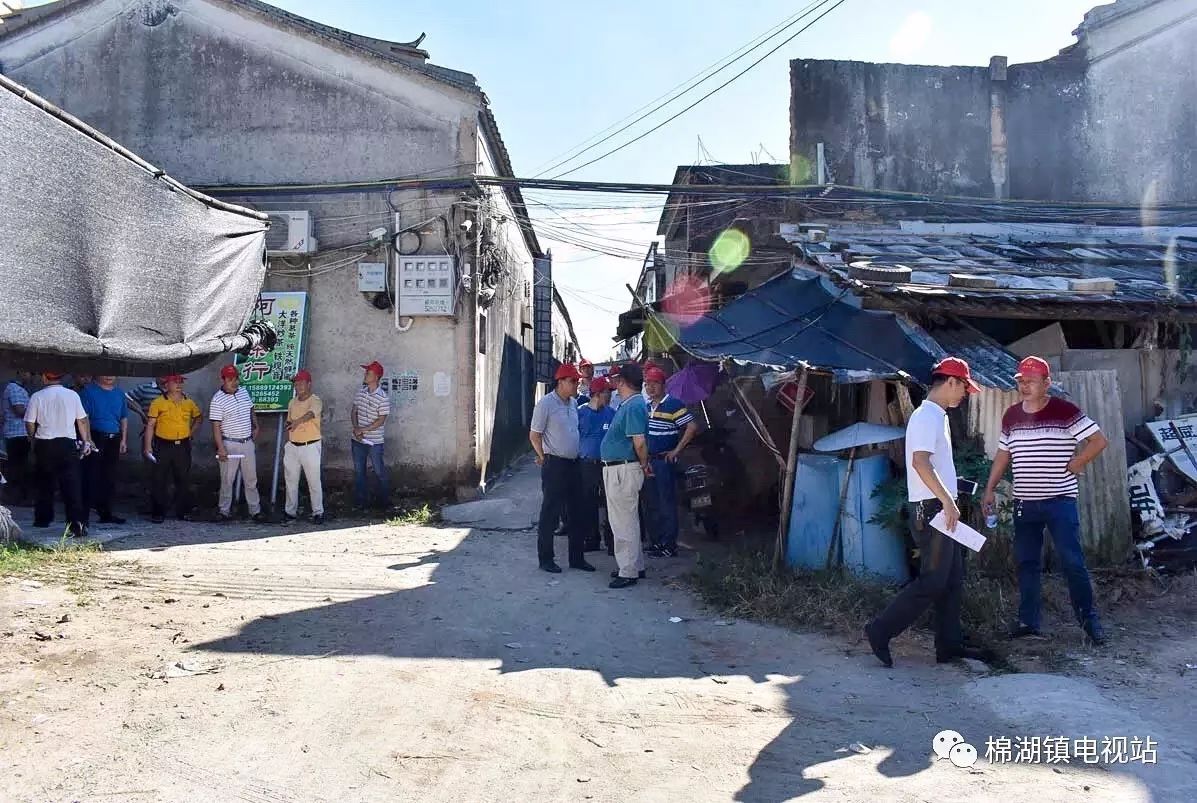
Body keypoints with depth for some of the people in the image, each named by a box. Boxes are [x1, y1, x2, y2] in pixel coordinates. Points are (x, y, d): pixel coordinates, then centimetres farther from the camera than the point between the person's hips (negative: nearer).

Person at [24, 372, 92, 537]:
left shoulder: (37, 397, -4)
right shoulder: (72, 395, -2)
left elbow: (29, 424, -1)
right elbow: (82, 421, 2)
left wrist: (33, 439, 18)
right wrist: (87, 441, 12)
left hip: (44, 445, 1)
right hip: (68, 444, 0)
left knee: (44, 483, 18)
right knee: (72, 486, -4)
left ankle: (43, 518, 29)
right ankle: (77, 523, -13)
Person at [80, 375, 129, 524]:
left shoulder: (119, 393, 16)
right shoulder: (89, 391, -1)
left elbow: (124, 418, 19)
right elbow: (84, 417, -7)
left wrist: (123, 440, 13)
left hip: (114, 439, 5)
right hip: (95, 438, -5)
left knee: (110, 478, 9)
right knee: (91, 477, -7)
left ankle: (106, 513, 17)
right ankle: (84, 512, -2)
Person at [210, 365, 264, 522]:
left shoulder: (244, 392, 6)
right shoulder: (218, 400, -13)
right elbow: (216, 426, -15)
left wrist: (255, 427, 12)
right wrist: (221, 448, -20)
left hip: (248, 443, 6)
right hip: (229, 445, -6)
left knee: (251, 479, 10)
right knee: (227, 480, 4)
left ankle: (255, 510, 17)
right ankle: (224, 511, 15)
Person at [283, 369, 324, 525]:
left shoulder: (315, 401, -11)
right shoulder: (292, 402, 11)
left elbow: (311, 413, -33)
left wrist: (298, 421, -51)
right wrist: (287, 443, 11)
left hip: (310, 446, -6)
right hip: (292, 446, 6)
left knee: (314, 481, -1)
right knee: (291, 481, 12)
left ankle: (318, 512, 9)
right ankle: (290, 511, 22)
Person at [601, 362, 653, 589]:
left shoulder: (633, 406, -20)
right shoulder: (628, 404, 13)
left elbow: (639, 442, -25)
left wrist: (644, 465, -11)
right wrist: (644, 464, 15)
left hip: (623, 470, -11)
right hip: (615, 469, 11)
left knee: (624, 522, -3)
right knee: (626, 520, 18)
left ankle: (629, 572, 5)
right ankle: (635, 566, 29)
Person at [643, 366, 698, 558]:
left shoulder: (674, 404, -10)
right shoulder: (645, 406, 13)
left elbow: (692, 427, -17)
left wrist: (677, 450, -16)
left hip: (665, 461, -8)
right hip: (648, 461, 8)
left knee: (667, 503, -5)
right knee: (651, 503, 12)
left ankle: (669, 545, -1)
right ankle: (656, 542, 20)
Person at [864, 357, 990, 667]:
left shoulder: (936, 416, 18)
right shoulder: (927, 416, -14)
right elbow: (920, 462, -27)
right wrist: (948, 501, -27)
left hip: (940, 510, 10)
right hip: (932, 510, -10)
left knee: (952, 581, 12)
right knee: (932, 581, -9)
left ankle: (949, 645, 19)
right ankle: (881, 631, -3)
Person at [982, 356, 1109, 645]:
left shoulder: (1065, 411, -8)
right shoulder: (1011, 416, 8)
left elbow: (1100, 441, -9)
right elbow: (1003, 454, 15)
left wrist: (1073, 465, -11)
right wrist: (990, 489, 11)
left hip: (1060, 500, -5)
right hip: (1024, 502, 5)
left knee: (1072, 562, -1)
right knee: (1026, 562, 8)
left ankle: (1089, 619, 13)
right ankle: (1028, 621, 16)